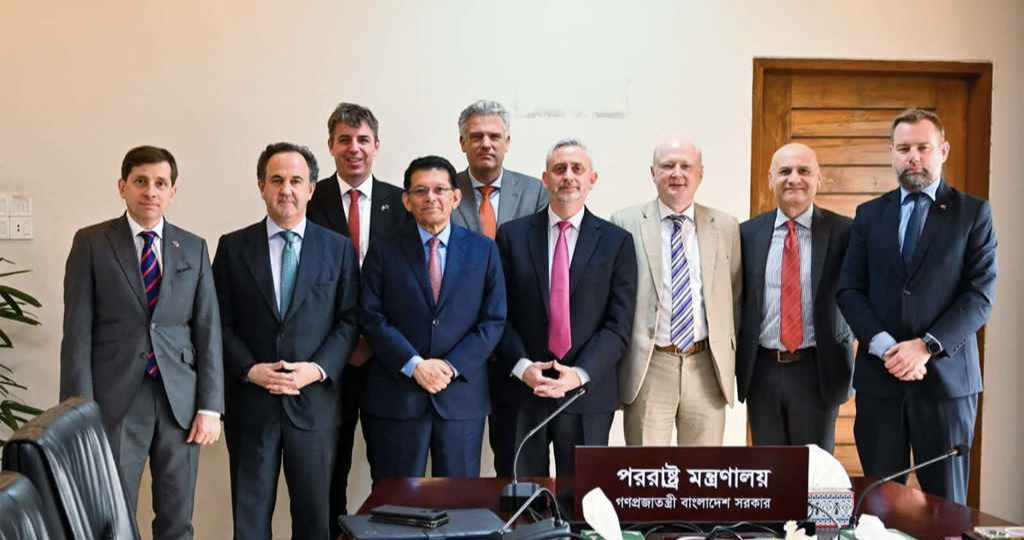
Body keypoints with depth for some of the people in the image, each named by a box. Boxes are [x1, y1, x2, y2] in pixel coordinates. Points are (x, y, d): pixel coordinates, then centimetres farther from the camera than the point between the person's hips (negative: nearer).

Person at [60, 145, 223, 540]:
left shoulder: (194, 248, 8)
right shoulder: (91, 243, 0)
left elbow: (208, 330, 6)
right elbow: (78, 331, -3)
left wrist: (209, 406, 0)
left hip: (179, 400, 3)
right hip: (115, 400, -2)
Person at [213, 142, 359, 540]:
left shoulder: (338, 248, 5)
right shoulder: (233, 247, 5)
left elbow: (350, 320, 3)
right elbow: (220, 322, 3)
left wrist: (319, 369, -11)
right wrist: (249, 369, -11)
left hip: (313, 400, 0)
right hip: (250, 401, 0)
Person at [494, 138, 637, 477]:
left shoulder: (616, 242, 2)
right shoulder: (512, 235, 4)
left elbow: (619, 323, -3)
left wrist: (580, 374, -14)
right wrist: (522, 366, -12)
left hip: (588, 392, 0)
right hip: (520, 389, 1)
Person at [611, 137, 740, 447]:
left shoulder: (726, 227, 8)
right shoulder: (626, 224, 0)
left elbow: (735, 296, 13)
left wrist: (729, 357, 8)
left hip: (707, 368, 3)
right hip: (647, 368, -2)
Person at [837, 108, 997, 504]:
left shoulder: (974, 213, 4)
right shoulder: (870, 214, 11)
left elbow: (980, 293, -4)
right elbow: (849, 289, 4)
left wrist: (927, 346, -15)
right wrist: (884, 346, -11)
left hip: (946, 375, -2)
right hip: (878, 375, 2)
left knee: (945, 501, 6)